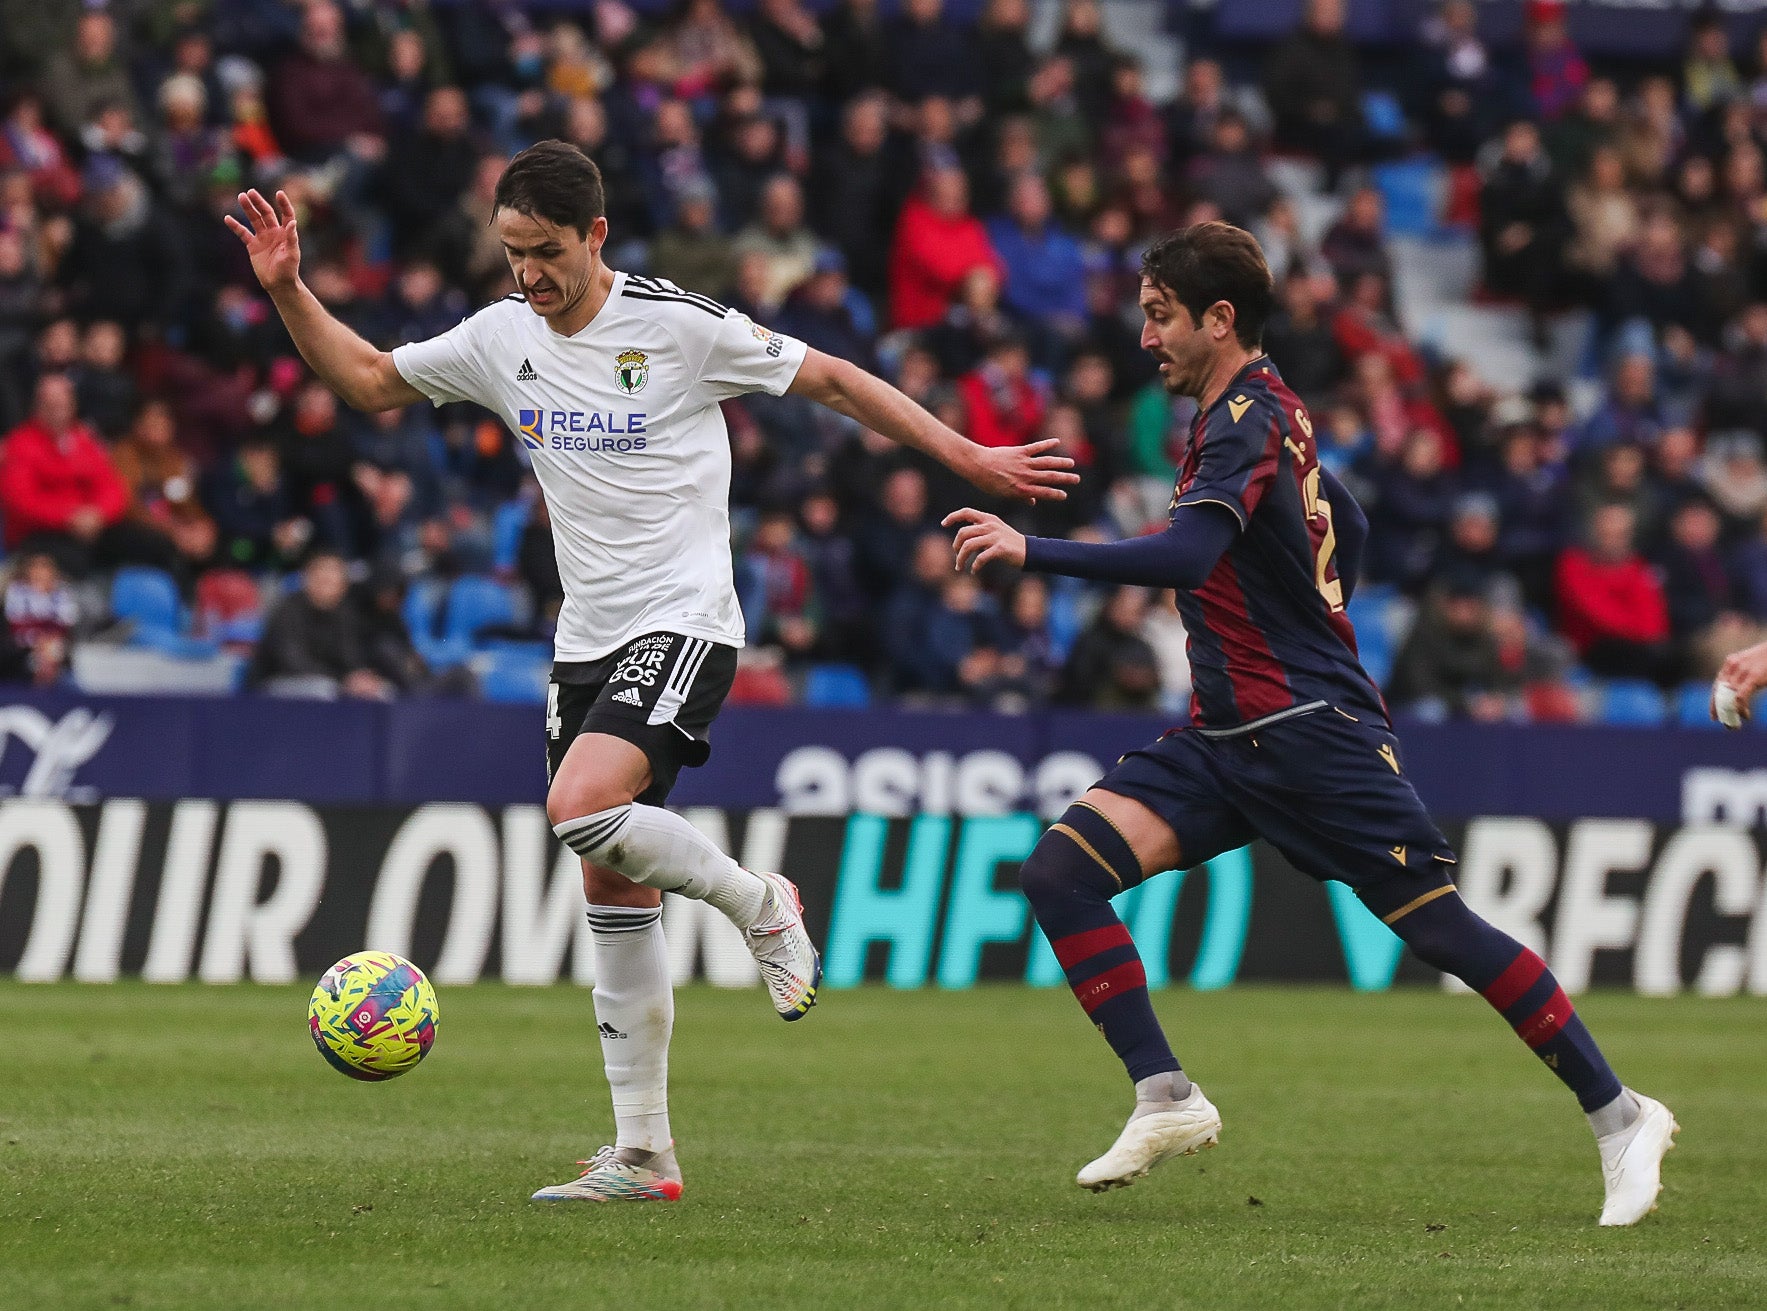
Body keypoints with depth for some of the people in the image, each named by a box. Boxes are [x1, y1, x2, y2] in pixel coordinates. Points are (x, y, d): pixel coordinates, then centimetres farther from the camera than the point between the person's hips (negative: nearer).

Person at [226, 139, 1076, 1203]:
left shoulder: (677, 325, -11)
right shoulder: (502, 337, 6)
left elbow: (830, 380, -2)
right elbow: (369, 380, 19)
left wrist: (968, 458, -2)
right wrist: (288, 291, 6)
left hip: (684, 625, -6)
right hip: (587, 641, 6)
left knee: (581, 808, -28)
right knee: (615, 898, 4)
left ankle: (762, 905, -2)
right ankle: (644, 1154, 8)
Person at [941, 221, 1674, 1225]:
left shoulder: (1247, 419, -14)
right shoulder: (1270, 411, 15)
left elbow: (1186, 556, -31)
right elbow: (1347, 525, 30)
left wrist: (1032, 551, -30)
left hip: (1312, 730, -9)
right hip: (1228, 740, 9)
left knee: (1441, 927, -7)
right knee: (1062, 870, -7)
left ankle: (1621, 1115, 4)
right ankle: (1167, 1100, -6)